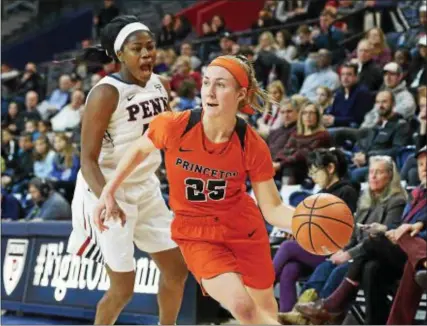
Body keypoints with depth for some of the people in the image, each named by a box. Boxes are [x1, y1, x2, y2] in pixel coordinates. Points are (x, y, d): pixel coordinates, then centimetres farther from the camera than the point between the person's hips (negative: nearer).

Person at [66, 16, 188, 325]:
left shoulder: (160, 85, 2)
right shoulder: (107, 93, -21)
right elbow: (88, 160, -22)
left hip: (146, 190, 8)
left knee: (177, 270, 12)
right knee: (123, 287, -4)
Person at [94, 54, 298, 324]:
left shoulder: (253, 146, -18)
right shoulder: (174, 126, -20)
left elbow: (272, 208, -13)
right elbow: (140, 150, 3)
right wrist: (109, 193, 4)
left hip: (245, 229, 2)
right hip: (195, 234, -2)